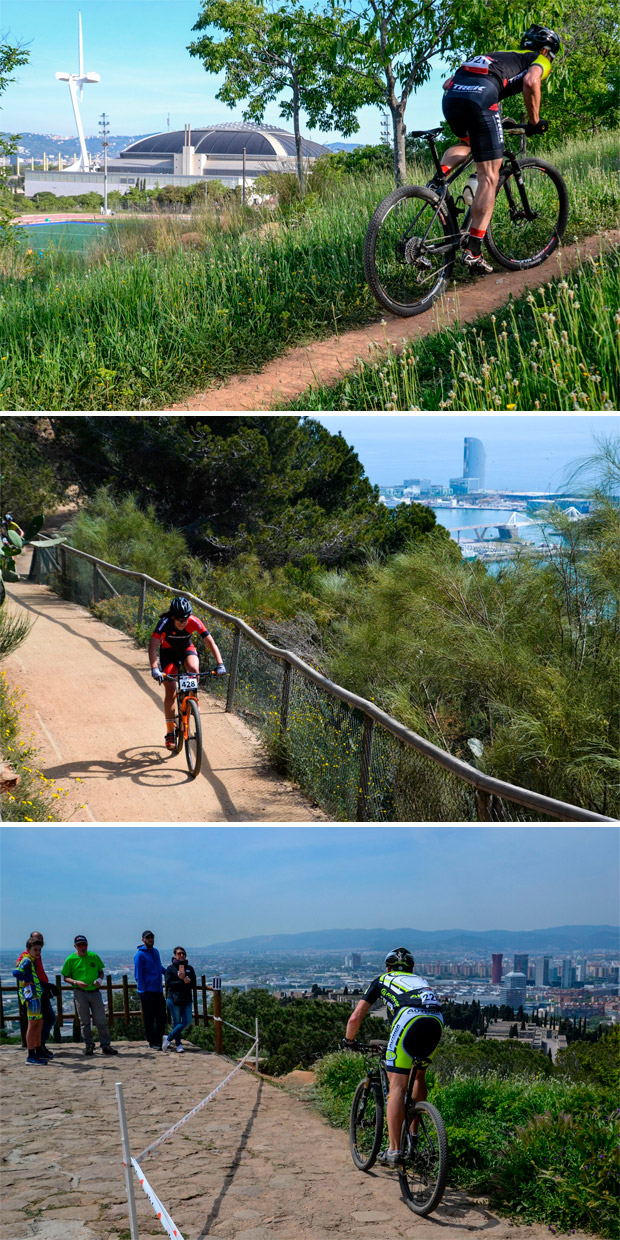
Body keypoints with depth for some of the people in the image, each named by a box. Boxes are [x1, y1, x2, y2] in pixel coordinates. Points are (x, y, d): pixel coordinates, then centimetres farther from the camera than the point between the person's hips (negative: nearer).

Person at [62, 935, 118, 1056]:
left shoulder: (94, 957, 7)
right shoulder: (71, 959, 0)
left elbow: (101, 972, 16)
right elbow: (66, 977, 4)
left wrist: (99, 980, -6)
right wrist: (76, 982, -14)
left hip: (95, 991, 2)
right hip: (80, 993, -2)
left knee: (101, 1021, 0)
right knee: (84, 1021, 3)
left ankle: (106, 1045, 5)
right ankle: (89, 1045, 14)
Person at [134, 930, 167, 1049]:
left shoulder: (155, 952, 14)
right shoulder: (140, 955, -9)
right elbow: (138, 975, -10)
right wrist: (143, 991, -13)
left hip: (158, 990, 7)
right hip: (147, 991, -7)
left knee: (161, 1017, 8)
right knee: (149, 1019, 1)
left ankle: (159, 1040, 19)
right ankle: (152, 1043, 8)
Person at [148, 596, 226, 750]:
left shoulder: (194, 622, -28)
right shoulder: (164, 623, -32)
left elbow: (210, 642, -26)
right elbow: (153, 646, -40)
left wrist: (220, 665, -38)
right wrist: (154, 669, -54)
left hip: (187, 649, 1)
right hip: (168, 652, -1)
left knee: (194, 669, -34)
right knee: (171, 693, -10)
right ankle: (170, 733, 1)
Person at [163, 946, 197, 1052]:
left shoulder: (189, 968, 13)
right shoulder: (170, 968, 0)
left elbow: (193, 984, 6)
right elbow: (168, 984, -10)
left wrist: (187, 981, -16)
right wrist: (183, 982, -13)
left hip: (186, 1000, 4)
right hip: (174, 999, -4)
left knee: (187, 1022, -3)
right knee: (176, 1022, 0)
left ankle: (168, 1038, 11)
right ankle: (178, 1044, 15)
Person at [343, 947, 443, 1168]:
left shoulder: (382, 980, 28)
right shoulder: (421, 981, 38)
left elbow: (355, 1018, 25)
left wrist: (349, 1040, 43)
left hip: (409, 1020, -4)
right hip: (436, 1023, 5)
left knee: (397, 1085, -3)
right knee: (419, 1076, 26)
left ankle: (393, 1150, -8)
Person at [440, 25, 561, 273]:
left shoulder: (496, 56, 39)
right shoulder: (540, 61, 21)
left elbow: (447, 83, 33)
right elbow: (530, 81, -4)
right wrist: (534, 122, 6)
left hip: (451, 96, 6)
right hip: (480, 97, -6)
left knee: (467, 143, 36)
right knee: (489, 177, 0)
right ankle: (473, 251, -6)